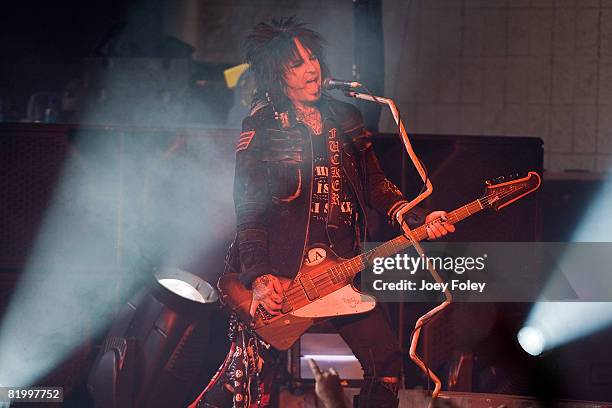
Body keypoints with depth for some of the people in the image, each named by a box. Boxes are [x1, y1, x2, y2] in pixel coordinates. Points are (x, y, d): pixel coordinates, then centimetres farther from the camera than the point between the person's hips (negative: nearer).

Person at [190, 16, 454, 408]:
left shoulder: (346, 119, 13)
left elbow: (375, 185, 16)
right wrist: (258, 276, -18)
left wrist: (419, 220, -1)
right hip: (280, 271, -5)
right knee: (253, 375, -5)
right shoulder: (261, 128, -3)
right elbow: (248, 208, -8)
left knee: (386, 360, 1)